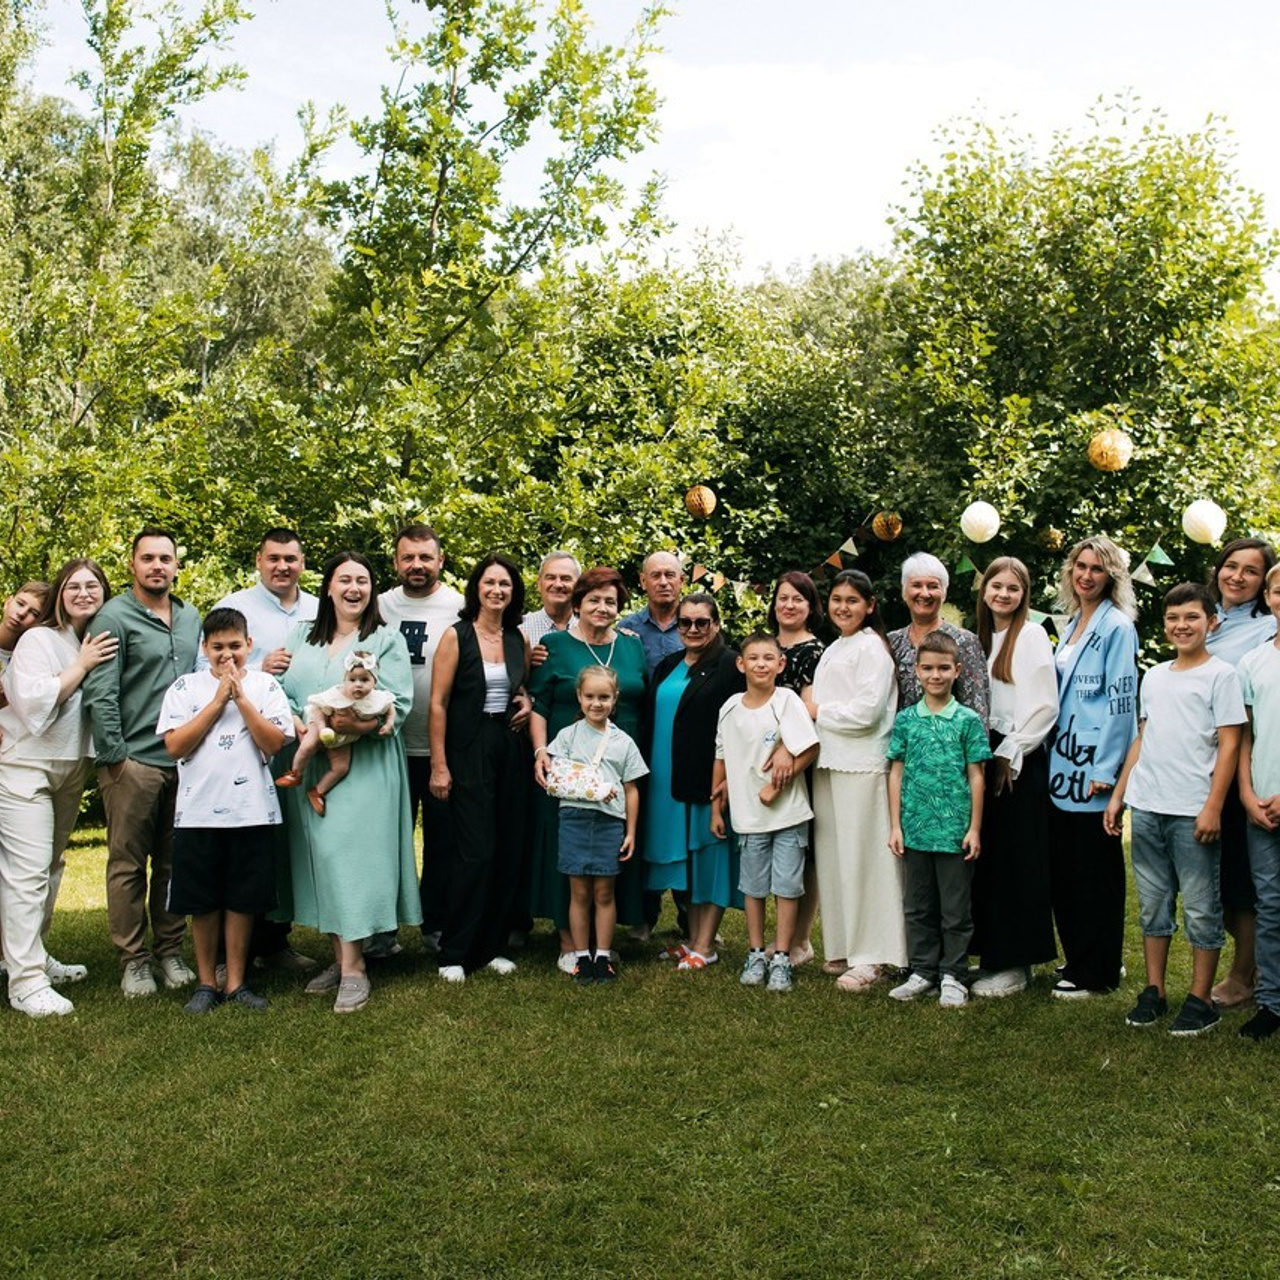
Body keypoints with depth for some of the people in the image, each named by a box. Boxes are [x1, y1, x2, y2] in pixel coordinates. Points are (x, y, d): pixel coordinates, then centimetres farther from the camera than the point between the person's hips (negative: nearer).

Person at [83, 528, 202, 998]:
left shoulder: (191, 619, 14)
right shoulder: (114, 617, -5)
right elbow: (100, 694, -9)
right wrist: (114, 757, -12)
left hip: (182, 761, 5)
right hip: (133, 763, -5)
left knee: (174, 864, 10)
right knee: (128, 865, 2)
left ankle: (170, 952, 20)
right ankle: (133, 960, 10)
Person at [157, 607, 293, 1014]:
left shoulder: (265, 685, 5)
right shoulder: (185, 687, 5)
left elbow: (274, 743, -6)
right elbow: (175, 745, -7)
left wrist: (241, 696, -11)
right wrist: (218, 700, -8)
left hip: (252, 810, 0)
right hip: (197, 810, 0)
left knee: (242, 900, 6)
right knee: (203, 902, 7)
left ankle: (236, 982, 17)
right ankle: (206, 982, 20)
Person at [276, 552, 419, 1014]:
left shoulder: (386, 639, 4)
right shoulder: (301, 637, 16)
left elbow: (399, 703, -6)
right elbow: (281, 693, 7)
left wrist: (359, 723, -21)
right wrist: (301, 728, -11)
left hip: (364, 763, -4)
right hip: (309, 763, 4)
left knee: (350, 851, -10)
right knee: (319, 852, 3)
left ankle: (354, 967, -6)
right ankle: (339, 955, 13)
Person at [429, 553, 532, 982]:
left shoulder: (519, 639, 8)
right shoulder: (457, 636, -6)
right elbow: (438, 702, -7)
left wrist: (527, 702, 3)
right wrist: (439, 765, -11)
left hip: (510, 749, 5)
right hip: (469, 752, -5)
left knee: (508, 851, 6)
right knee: (476, 851, -8)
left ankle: (491, 946, 19)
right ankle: (454, 953, 5)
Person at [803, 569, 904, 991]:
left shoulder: (871, 648, -7)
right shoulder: (832, 649, 19)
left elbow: (866, 711, -17)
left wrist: (818, 711, -6)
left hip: (861, 766, -8)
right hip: (828, 763, 8)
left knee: (862, 858, -5)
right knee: (832, 857, 9)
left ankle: (869, 958, 1)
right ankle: (843, 948, 18)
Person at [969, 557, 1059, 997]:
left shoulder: (1032, 635, -7)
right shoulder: (982, 638, 14)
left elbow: (1045, 706, -13)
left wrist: (1009, 753, -13)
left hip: (1020, 762, -7)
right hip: (986, 755, 7)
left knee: (1016, 861, -3)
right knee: (987, 859, 9)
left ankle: (1016, 964, 4)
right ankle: (993, 954, 18)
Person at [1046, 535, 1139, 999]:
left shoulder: (1116, 627, -9)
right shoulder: (1072, 625, 15)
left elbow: (1121, 701, -14)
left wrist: (1105, 770, -16)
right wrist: (1053, 754, 15)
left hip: (1095, 765, -8)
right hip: (1063, 765, 8)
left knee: (1095, 869, 0)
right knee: (1061, 866, 12)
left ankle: (1095, 972, 10)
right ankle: (1076, 958, 24)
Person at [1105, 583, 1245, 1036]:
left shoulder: (1220, 675, -3)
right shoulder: (1153, 677, 14)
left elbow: (1229, 744, -7)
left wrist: (1212, 807, -14)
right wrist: (1118, 794, 13)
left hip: (1192, 812, -5)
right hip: (1146, 809, 6)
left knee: (1200, 909, 2)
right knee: (1153, 905, 12)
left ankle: (1200, 1000, 11)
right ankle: (1153, 992, 21)